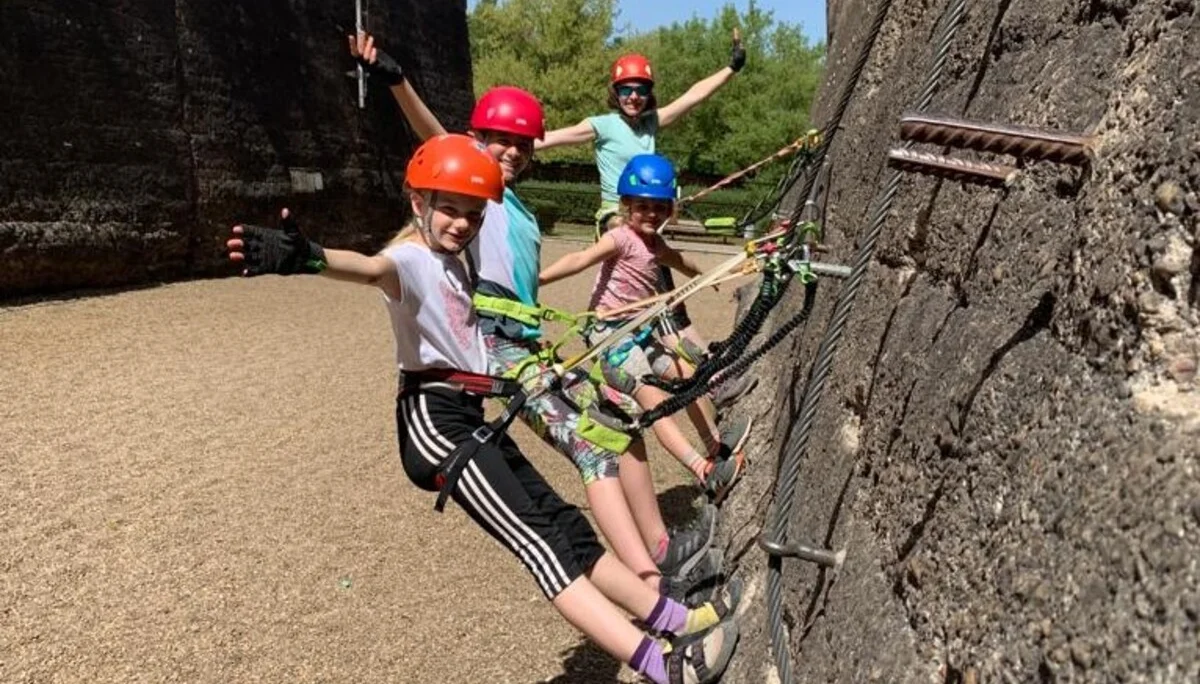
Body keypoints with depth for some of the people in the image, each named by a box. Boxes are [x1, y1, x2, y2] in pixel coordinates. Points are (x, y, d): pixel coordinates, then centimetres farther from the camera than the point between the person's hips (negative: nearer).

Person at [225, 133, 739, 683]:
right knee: (537, 539, -15)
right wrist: (309, 259, -54)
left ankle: (672, 619, 19)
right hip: (434, 418, -9)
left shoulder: (453, 265, 20)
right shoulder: (410, 259, -9)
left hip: (471, 416, 9)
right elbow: (370, 268, -33)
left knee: (565, 524, 11)